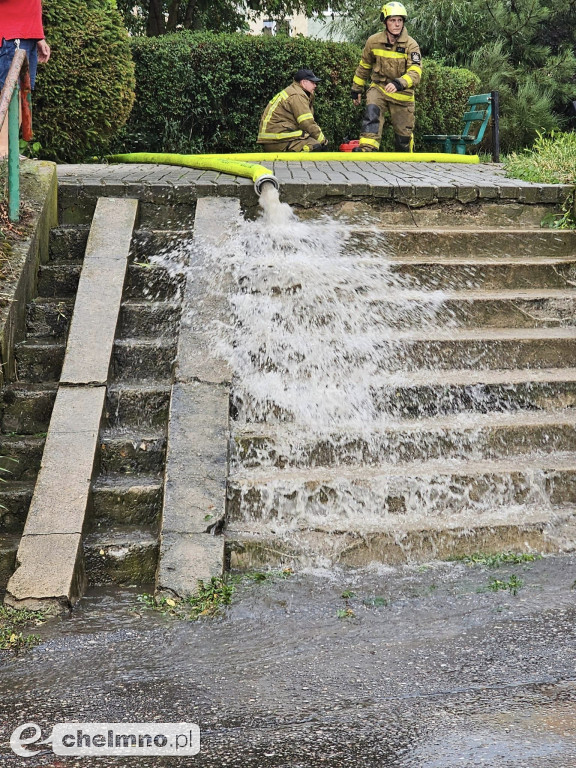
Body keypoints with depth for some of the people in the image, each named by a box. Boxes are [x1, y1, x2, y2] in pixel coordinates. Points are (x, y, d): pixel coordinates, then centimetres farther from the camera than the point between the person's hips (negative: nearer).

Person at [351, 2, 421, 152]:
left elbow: (415, 73, -25)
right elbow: (364, 66, 11)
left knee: (404, 134, 6)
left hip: (402, 94, -1)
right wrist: (356, 89, 16)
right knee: (372, 112, -31)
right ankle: (367, 148, -40)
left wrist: (399, 84, -44)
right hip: (379, 88, 1)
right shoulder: (373, 41, -6)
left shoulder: (411, 45, -13)